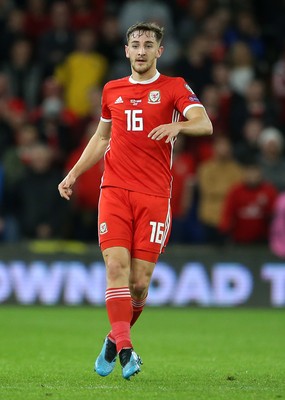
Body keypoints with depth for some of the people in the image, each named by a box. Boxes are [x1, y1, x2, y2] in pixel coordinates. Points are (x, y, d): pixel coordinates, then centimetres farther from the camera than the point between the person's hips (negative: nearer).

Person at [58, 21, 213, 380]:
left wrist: (177, 125, -32)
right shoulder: (111, 91, 15)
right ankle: (125, 349, -16)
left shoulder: (174, 88, 4)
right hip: (114, 190, 2)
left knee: (140, 280, -3)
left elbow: (204, 124, -11)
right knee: (116, 266, -14)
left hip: (154, 195, -2)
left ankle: (115, 339, 20)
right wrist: (74, 174, 19)